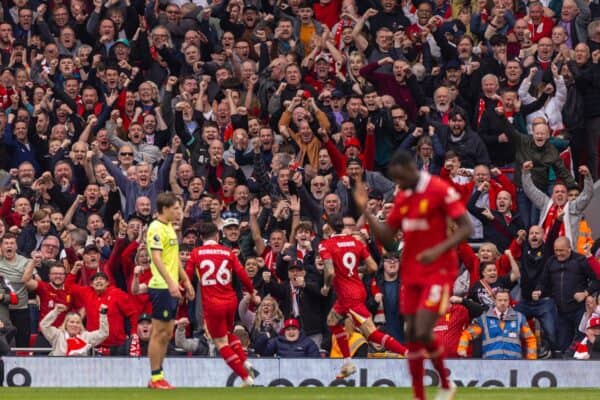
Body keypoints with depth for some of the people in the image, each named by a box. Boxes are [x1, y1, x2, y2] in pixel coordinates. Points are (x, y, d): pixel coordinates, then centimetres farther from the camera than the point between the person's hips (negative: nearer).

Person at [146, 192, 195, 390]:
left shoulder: (169, 228, 17)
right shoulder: (156, 229, -13)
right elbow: (157, 258, -22)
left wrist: (186, 280, 22)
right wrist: (170, 282, -30)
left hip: (172, 288, 9)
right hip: (162, 287, -9)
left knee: (167, 334, 10)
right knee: (159, 333, -6)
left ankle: (158, 376, 15)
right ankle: (156, 377, -3)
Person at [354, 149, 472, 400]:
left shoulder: (440, 191, -12)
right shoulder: (402, 198, 10)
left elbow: (465, 228, -13)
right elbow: (386, 238, 12)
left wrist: (439, 250, -26)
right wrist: (365, 211, 0)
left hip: (438, 271, -7)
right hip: (411, 273, 7)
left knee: (422, 332, -16)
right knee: (411, 335, 3)